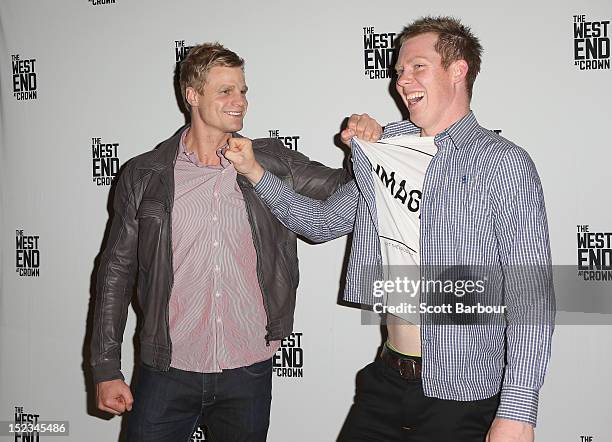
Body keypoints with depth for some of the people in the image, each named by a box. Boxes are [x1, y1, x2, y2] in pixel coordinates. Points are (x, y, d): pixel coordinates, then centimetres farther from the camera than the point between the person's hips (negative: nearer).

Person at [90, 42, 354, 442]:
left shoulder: (272, 161, 2)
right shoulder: (143, 176, -1)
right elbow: (117, 272, 3)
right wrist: (106, 369, 1)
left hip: (249, 371, 1)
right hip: (168, 373, -1)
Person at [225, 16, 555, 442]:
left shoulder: (503, 162, -10)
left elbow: (530, 293, -15)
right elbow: (322, 221, 19)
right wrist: (254, 171, 7)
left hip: (461, 398, -5)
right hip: (386, 381, 5)